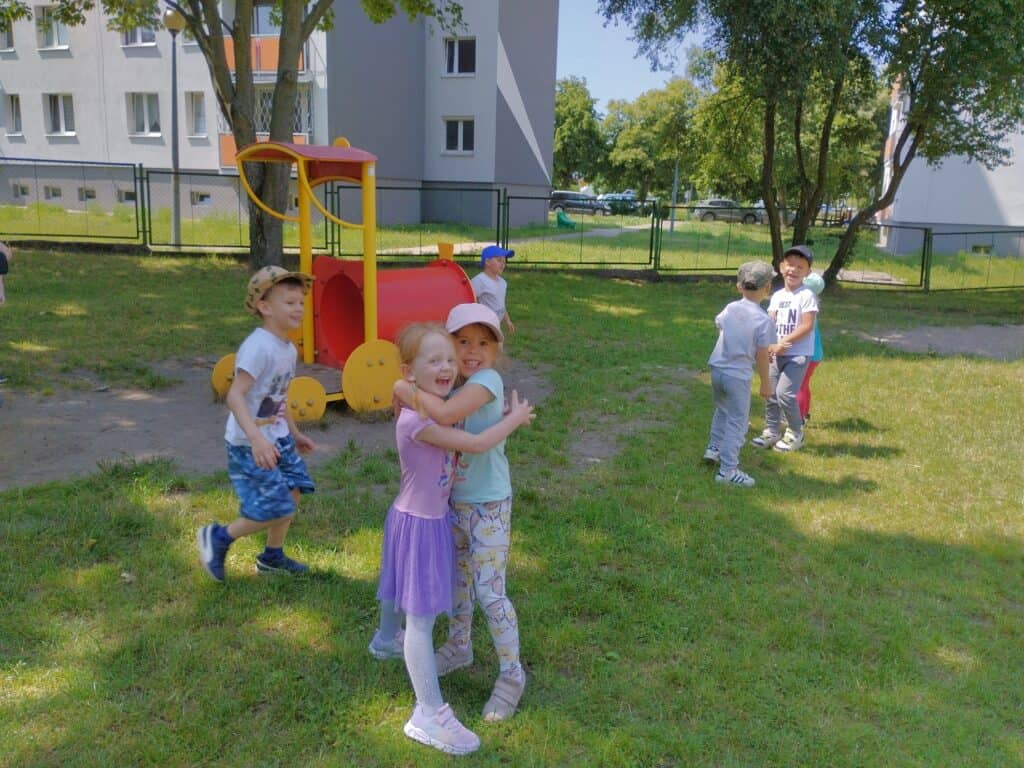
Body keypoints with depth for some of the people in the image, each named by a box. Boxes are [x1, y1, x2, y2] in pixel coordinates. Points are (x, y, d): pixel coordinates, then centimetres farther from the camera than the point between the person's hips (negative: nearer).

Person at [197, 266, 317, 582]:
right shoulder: (258, 347, -23)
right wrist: (257, 439, -38)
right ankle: (218, 537, 16)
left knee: (292, 491, 12)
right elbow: (235, 395, -29)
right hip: (251, 445, -9)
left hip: (278, 439, 9)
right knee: (277, 510, -6)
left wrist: (294, 433, 25)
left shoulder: (288, 349, 6)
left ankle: (272, 557, 31)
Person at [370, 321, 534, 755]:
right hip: (419, 522, -10)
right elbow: (476, 444, -30)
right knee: (421, 617, -4)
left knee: (402, 592, 32)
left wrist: (508, 417, 4)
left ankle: (386, 641, 58)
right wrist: (515, 417, -15)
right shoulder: (417, 419, -30)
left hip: (429, 517, 10)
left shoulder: (435, 407, 0)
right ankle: (429, 713, 4)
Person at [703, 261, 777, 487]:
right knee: (737, 422, 2)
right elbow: (762, 356, -12)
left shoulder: (730, 309, 0)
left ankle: (714, 447, 39)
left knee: (722, 410, 29)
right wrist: (765, 384, 0)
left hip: (717, 369, 6)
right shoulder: (764, 320, -15)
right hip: (738, 376, -6)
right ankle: (727, 469, 3)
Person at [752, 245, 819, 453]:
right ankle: (772, 432, 25)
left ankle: (796, 435, 6)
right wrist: (769, 344, -16)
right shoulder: (777, 295, 9)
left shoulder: (807, 295, -11)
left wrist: (784, 343, -19)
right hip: (777, 353, 7)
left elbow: (807, 326, -17)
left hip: (798, 354, -7)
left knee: (784, 393, -13)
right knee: (770, 393, 10)